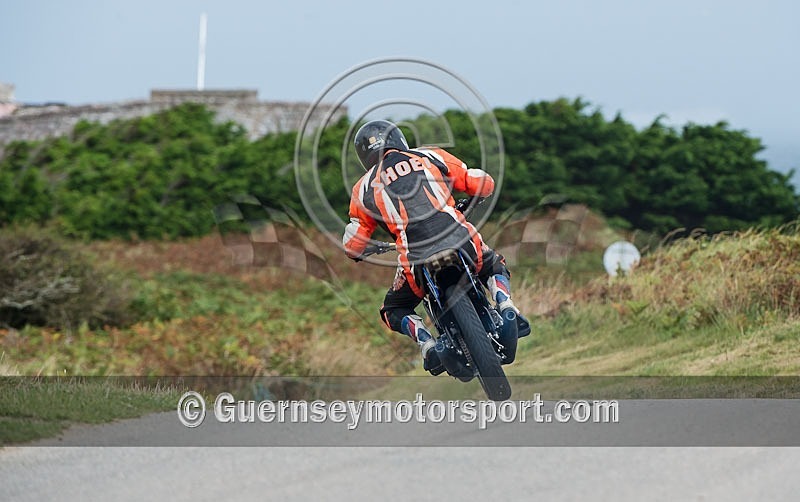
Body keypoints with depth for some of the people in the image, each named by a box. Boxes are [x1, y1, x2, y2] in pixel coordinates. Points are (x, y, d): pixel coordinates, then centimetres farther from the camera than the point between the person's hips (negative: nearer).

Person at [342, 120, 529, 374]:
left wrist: (361, 252, 39)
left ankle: (428, 346, -2)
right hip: (463, 243, 1)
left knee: (394, 310, 26)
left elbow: (353, 246, 14)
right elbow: (483, 184, 18)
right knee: (494, 266, 34)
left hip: (418, 262, -1)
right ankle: (507, 308, 4)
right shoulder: (432, 156, 16)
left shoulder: (364, 188, 15)